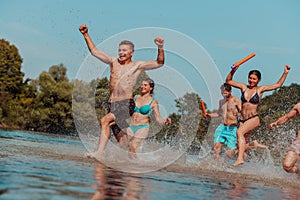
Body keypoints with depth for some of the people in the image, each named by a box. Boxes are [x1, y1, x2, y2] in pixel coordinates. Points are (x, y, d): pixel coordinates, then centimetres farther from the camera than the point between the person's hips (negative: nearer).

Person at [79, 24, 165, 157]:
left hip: (126, 104, -5)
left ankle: (99, 152, -33)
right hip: (112, 105, 6)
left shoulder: (137, 65, 5)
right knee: (121, 139, 7)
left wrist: (160, 48, -17)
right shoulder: (114, 62, 15)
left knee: (105, 121, -28)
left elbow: (159, 63, -1)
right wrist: (86, 35, 11)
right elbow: (94, 51, 18)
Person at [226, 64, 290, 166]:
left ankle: (240, 158, -38)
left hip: (253, 119, -5)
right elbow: (228, 81, 12)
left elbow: (278, 84, 2)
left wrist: (285, 73, -5)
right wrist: (233, 71, -3)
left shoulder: (260, 89, 2)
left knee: (239, 132, -30)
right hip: (242, 120, 5)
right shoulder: (243, 87, 10)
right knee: (240, 144, 1)